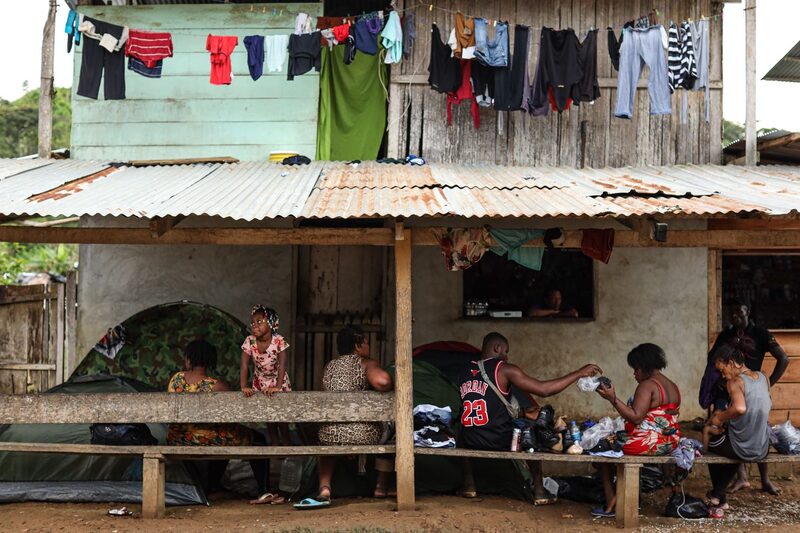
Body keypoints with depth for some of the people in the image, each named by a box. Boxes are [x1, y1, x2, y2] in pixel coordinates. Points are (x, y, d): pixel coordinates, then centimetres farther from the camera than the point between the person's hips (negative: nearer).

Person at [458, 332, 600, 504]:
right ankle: (538, 490, 25)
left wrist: (523, 414, 28)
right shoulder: (504, 369, -7)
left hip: (471, 443, 4)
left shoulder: (466, 372, 11)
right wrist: (580, 373, -1)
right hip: (500, 442, -4)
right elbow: (543, 389, -10)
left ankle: (469, 484, 28)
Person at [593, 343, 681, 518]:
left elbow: (636, 418, -24)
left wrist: (613, 399, -23)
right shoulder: (673, 387, 12)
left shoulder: (647, 385, -16)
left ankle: (611, 501, 6)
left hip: (647, 443, -9)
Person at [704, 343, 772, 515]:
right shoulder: (763, 378, 5)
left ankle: (719, 497, 32)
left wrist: (721, 418, -17)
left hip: (743, 449, -6)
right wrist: (726, 414, 16)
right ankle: (719, 493, 36)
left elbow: (740, 408, -35)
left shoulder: (735, 382, -16)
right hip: (763, 449, 6)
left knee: (710, 441, 26)